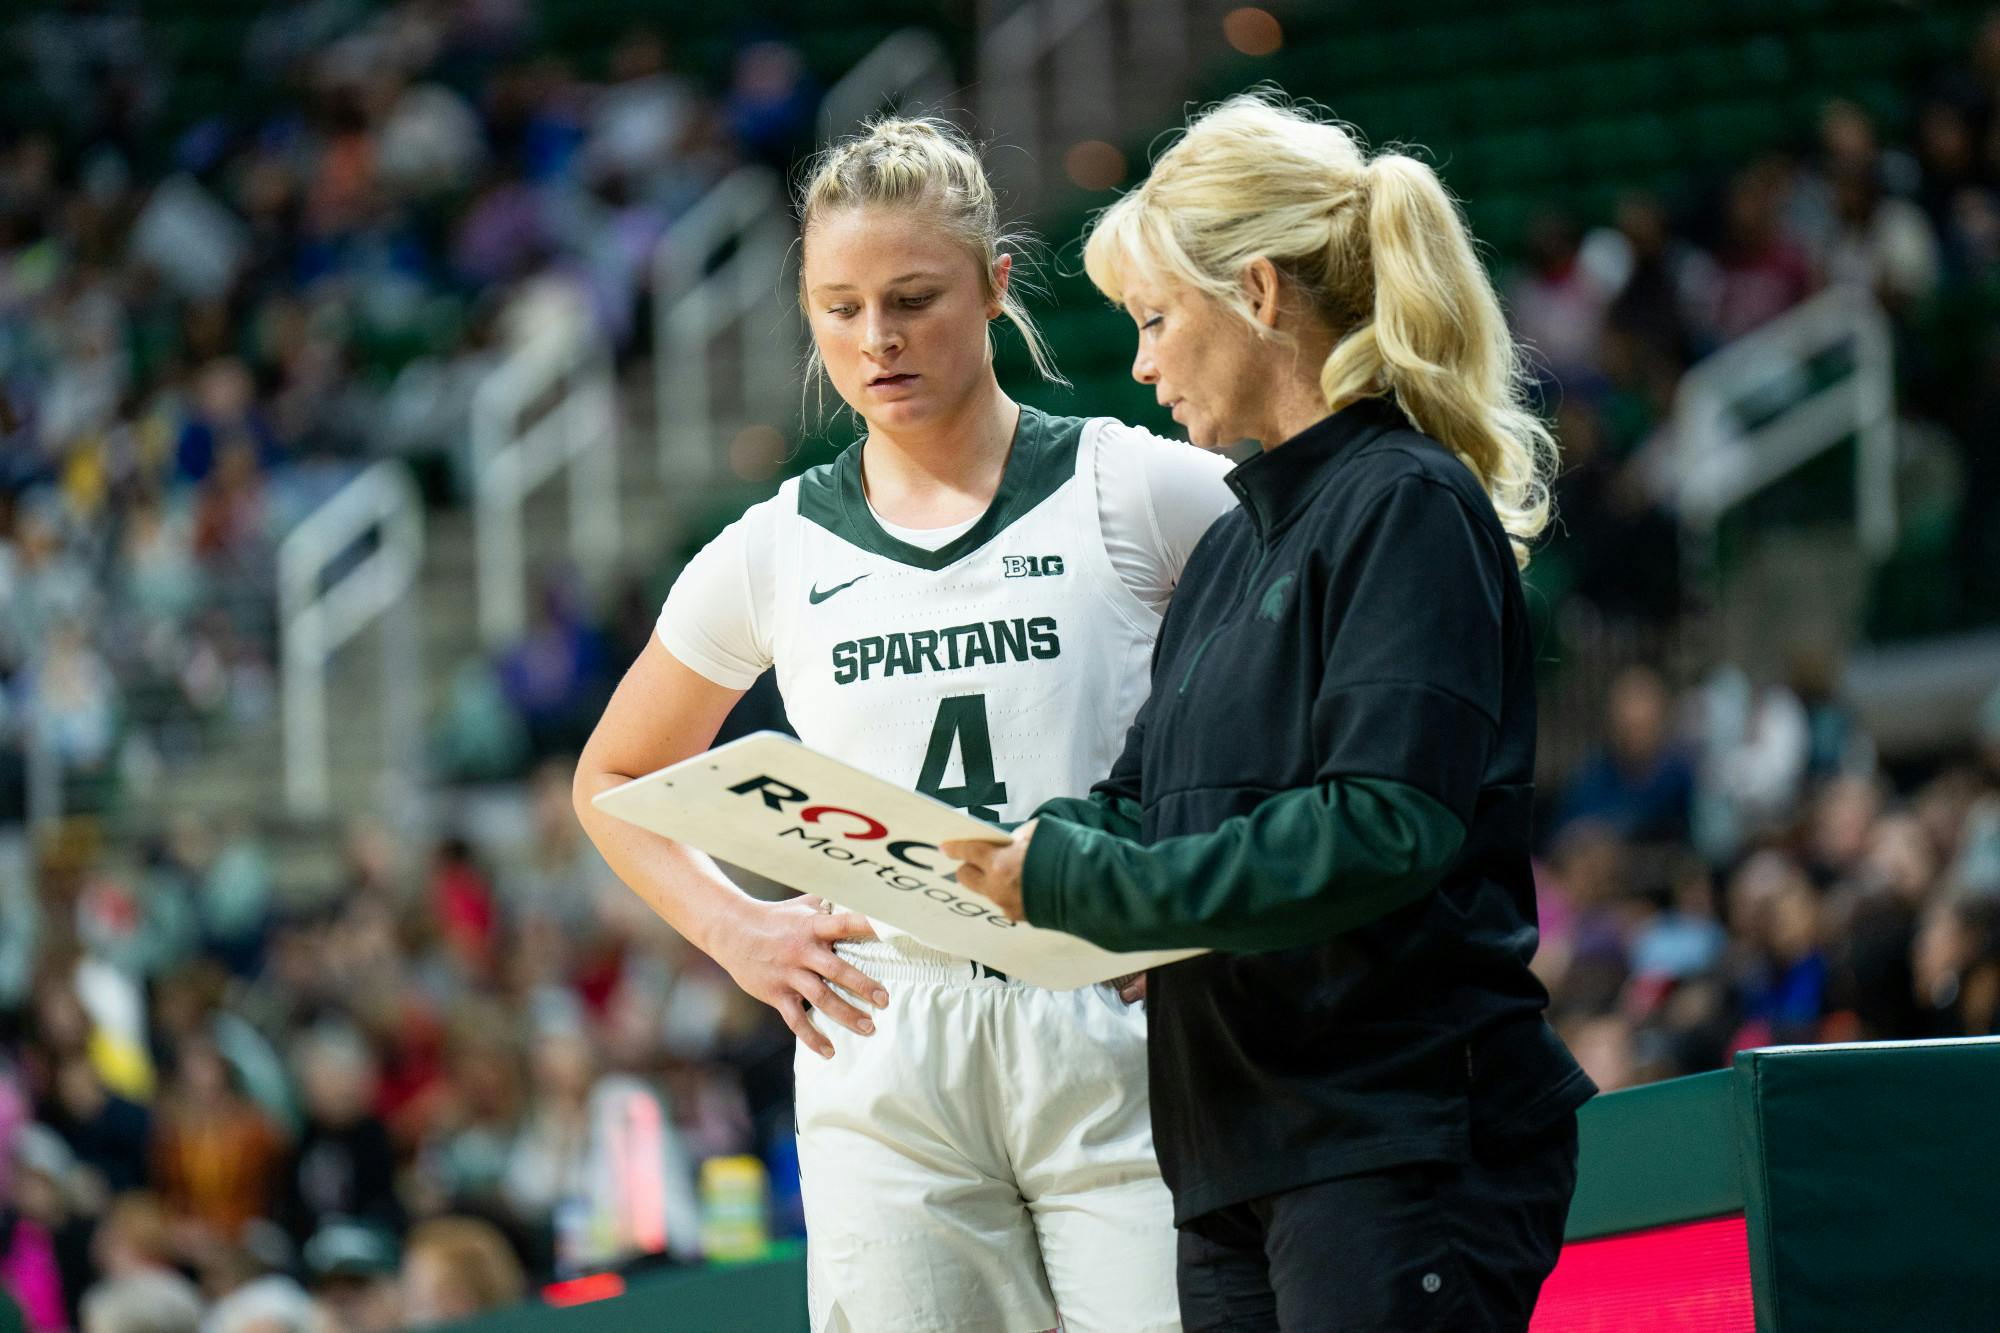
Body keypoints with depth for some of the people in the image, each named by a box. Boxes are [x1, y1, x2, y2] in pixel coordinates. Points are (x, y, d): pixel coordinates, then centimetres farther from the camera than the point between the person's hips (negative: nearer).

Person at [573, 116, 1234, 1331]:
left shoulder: (1135, 490, 3)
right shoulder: (774, 555, 12)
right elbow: (615, 780, 26)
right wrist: (736, 931, 8)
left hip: (1114, 1049, -2)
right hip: (885, 1066, 2)